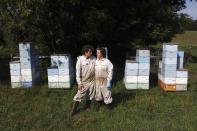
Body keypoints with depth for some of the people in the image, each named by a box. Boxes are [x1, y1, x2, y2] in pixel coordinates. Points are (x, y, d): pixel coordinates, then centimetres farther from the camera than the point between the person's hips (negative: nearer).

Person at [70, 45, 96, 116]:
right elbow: (78, 72, -11)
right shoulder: (80, 60, -13)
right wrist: (79, 83, -13)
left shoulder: (93, 58, -2)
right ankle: (73, 110, 11)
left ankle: (88, 106, 34)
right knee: (79, 95, 0)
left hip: (92, 80, 4)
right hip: (84, 81, -3)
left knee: (90, 95, 14)